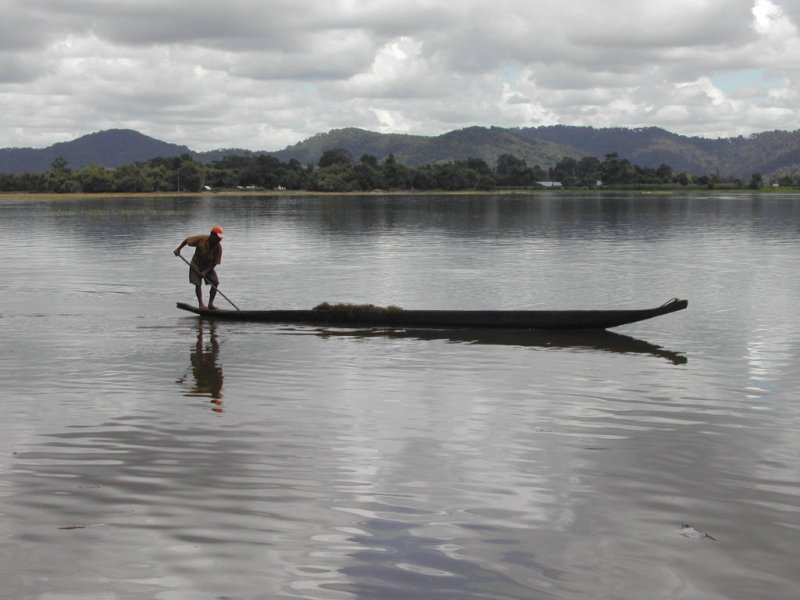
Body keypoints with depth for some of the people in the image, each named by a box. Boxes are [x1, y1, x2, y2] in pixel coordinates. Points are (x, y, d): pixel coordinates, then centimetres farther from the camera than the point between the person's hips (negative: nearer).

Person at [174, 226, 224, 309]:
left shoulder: (218, 247, -21)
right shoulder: (201, 239, -25)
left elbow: (215, 262, -18)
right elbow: (187, 240, -12)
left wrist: (206, 271, -25)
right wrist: (179, 249, -17)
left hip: (208, 267, 2)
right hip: (196, 266, -2)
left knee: (215, 283, -10)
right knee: (198, 284, -10)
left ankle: (210, 303, 4)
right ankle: (201, 304, 6)